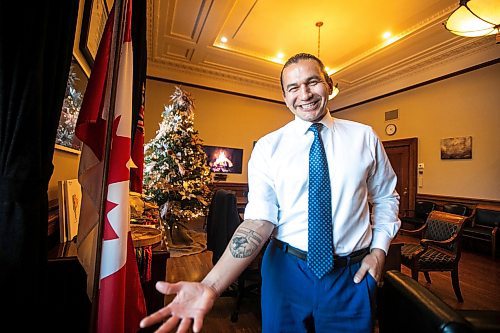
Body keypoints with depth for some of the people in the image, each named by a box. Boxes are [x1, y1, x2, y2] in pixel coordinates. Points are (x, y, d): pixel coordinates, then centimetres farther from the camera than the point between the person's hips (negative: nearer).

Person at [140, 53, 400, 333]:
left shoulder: (365, 137, 0)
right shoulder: (268, 147, -8)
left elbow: (386, 197, 11)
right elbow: (259, 220, -16)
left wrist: (379, 250, -1)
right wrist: (211, 286, -26)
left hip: (354, 275, 2)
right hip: (286, 270, -1)